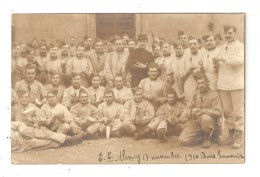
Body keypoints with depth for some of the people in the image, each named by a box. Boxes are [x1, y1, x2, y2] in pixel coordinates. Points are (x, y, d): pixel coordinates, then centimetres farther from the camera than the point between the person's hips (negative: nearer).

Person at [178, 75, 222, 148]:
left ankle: (208, 137, -10)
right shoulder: (195, 94, 10)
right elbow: (188, 107, 5)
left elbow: (218, 112, -16)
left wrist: (202, 111, -27)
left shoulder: (214, 94, -5)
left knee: (205, 117, -40)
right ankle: (201, 138, 12)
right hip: (195, 122, 4)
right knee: (182, 140, -16)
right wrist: (183, 117, -17)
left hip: (209, 123, -4)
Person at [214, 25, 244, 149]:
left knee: (238, 111, -3)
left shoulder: (240, 46, -1)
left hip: (236, 84, -6)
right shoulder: (223, 47, 18)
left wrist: (223, 59, -19)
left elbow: (240, 60, -20)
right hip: (223, 84, 6)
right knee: (227, 111, 9)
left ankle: (239, 137, 1)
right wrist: (217, 62, 5)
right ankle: (231, 133, 20)